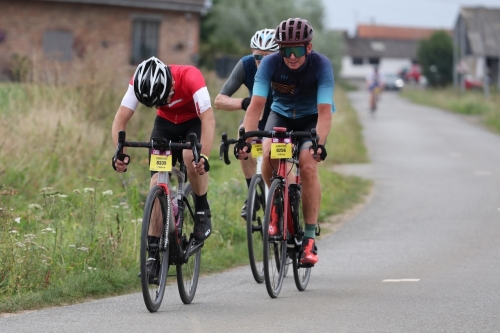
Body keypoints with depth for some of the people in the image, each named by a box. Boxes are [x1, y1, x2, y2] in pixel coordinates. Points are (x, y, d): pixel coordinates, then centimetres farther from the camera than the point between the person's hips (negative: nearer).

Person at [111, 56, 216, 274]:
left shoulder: (191, 78, -37)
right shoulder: (139, 83, -27)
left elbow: (208, 120, -42)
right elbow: (120, 120, -26)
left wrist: (204, 157, -55)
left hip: (194, 122, -3)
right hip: (166, 124, 3)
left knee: (191, 156, -35)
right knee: (157, 182, -12)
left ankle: (202, 211, -10)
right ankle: (153, 253, -8)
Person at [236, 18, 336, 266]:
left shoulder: (321, 65, -29)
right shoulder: (270, 63, -25)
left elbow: (325, 111, -35)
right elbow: (256, 105, -31)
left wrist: (319, 144, -51)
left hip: (312, 118, -2)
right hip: (281, 114, 2)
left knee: (308, 166, -25)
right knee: (269, 153, -28)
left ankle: (310, 238, -16)